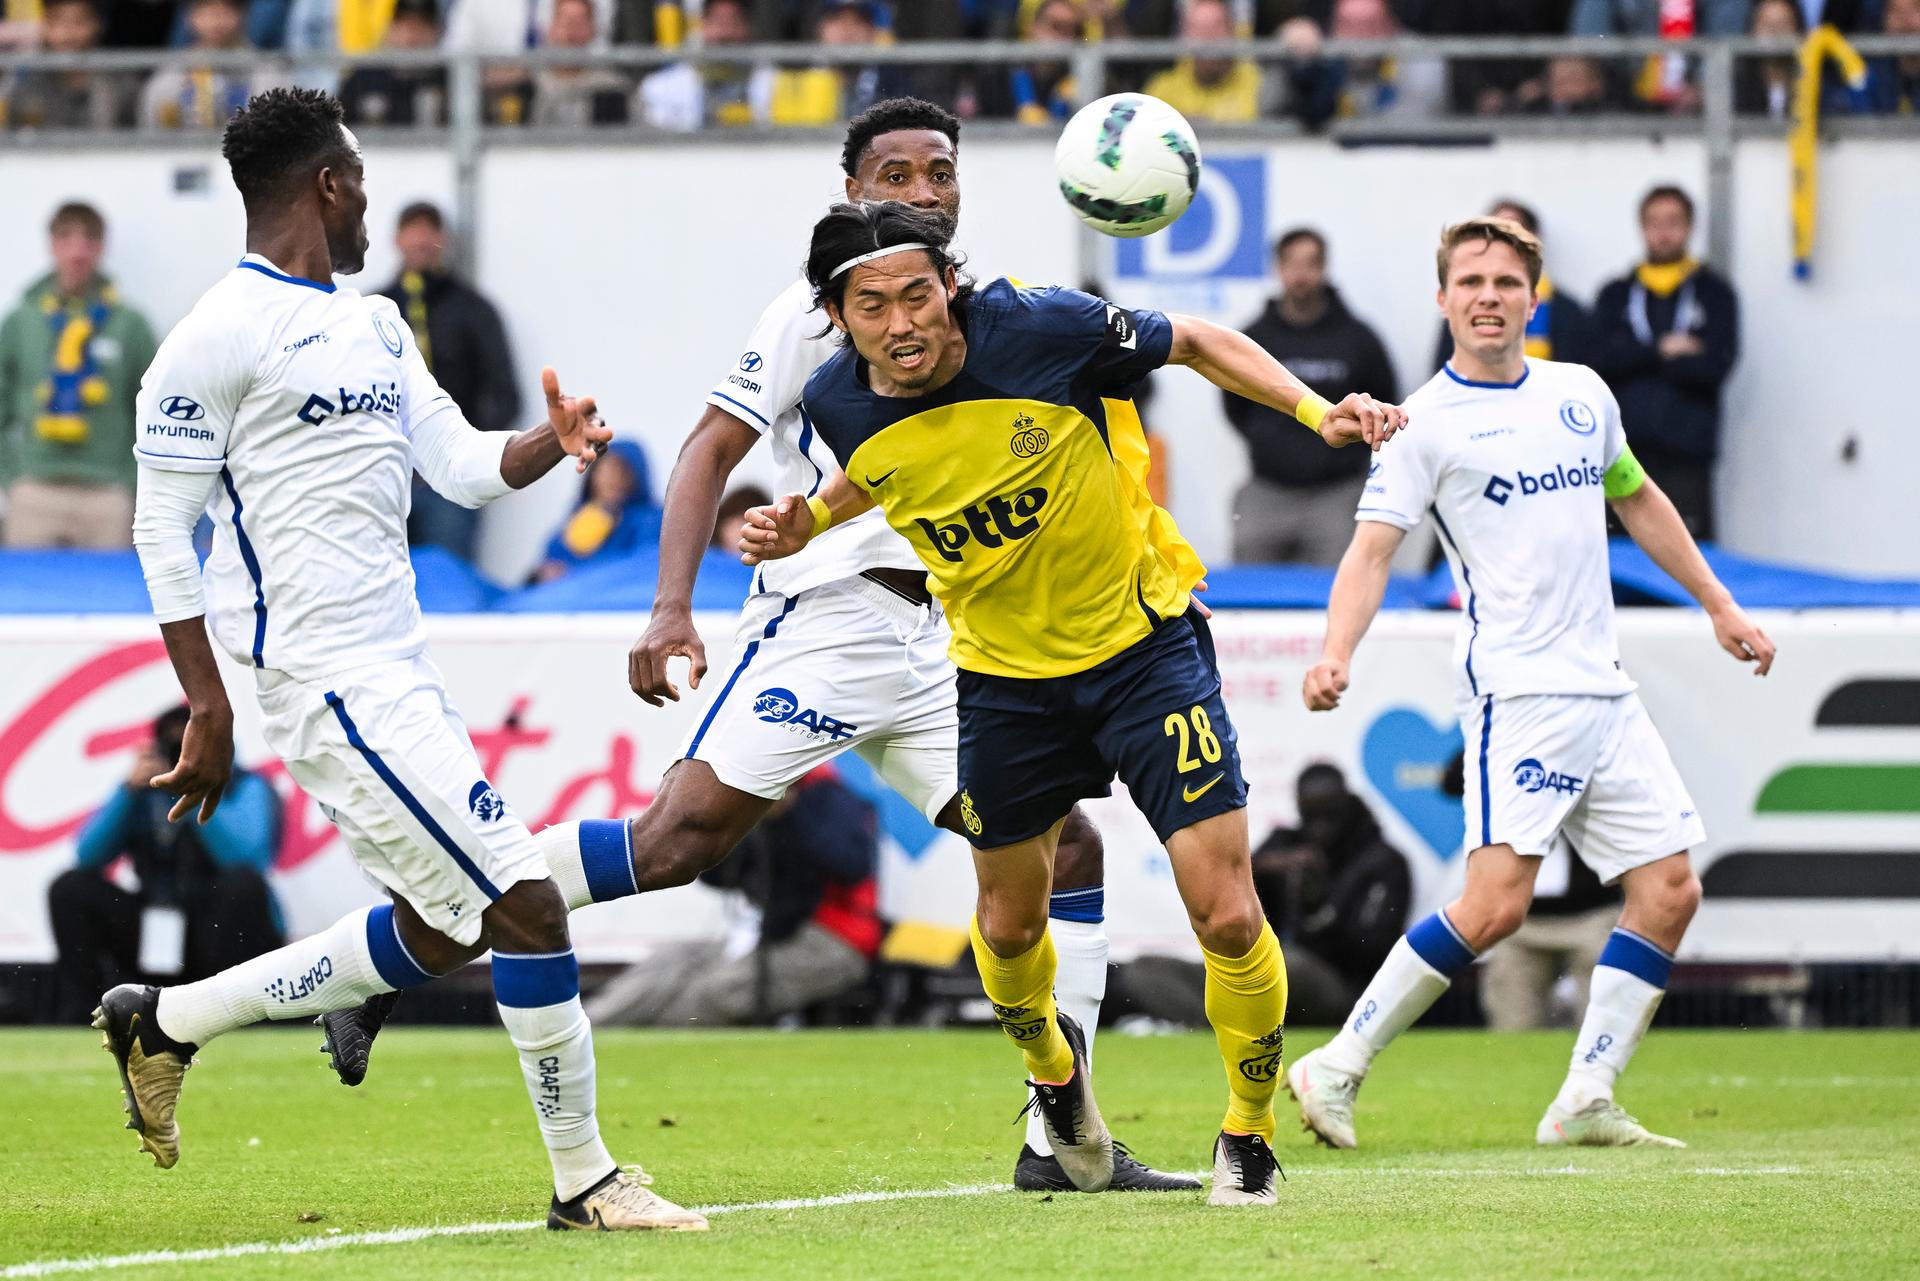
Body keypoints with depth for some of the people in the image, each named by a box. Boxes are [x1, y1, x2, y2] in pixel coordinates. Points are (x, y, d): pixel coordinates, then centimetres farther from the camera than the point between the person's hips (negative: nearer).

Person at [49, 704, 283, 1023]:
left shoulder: (247, 789, -5)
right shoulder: (144, 793, 6)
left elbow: (245, 860, -24)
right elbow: (87, 857, -4)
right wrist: (130, 789, -15)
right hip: (156, 932, 4)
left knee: (242, 884, -34)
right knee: (70, 887, -10)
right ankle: (79, 1013, -11)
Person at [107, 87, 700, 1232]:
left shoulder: (374, 324, 17)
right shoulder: (226, 331, -11)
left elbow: (464, 466, 13)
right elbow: (163, 529, -11)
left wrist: (550, 445, -9)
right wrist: (208, 709, -14)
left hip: (397, 671, 10)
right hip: (331, 683, -10)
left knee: (440, 932, 16)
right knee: (525, 905, -10)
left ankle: (163, 1022, 26)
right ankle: (584, 1180, 1)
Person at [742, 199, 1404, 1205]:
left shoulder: (1041, 329, -23)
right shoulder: (841, 404, -12)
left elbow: (1195, 343, -7)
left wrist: (1317, 414, -17)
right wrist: (806, 524, -5)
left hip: (1142, 642, -3)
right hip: (1004, 680, 3)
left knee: (1228, 917, -11)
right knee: (1008, 926, 15)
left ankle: (1249, 1131, 14)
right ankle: (1051, 1064, 50)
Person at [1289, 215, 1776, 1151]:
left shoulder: (1581, 394, 14)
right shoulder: (1427, 421, -4)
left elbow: (1637, 500, 29)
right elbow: (1371, 547, -11)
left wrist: (1719, 605, 29)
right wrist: (1335, 655, -26)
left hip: (1604, 689, 7)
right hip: (1515, 689, -7)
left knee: (1668, 889, 0)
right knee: (1495, 904, -17)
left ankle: (1586, 1102, 4)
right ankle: (1335, 1072, -8)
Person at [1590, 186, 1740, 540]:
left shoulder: (1715, 293, 10)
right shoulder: (1615, 295, 16)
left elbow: (1715, 366, -3)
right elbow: (1603, 357, 1)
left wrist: (1642, 358, -6)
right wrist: (1664, 350, -9)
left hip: (1686, 456, -2)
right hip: (1624, 451, 2)